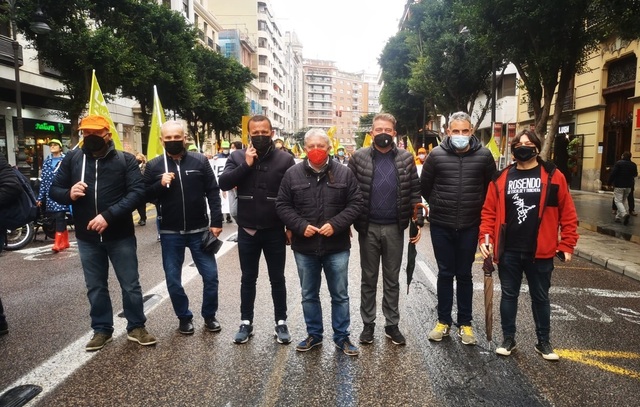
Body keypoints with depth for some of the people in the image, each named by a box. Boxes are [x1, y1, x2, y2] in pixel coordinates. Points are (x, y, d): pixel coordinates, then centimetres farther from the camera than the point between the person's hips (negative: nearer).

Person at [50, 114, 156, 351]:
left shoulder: (125, 160, -6)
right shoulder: (72, 159, 3)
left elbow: (137, 192, -15)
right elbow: (54, 190, 8)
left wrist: (109, 215, -25)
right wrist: (69, 194, -16)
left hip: (120, 235, -2)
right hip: (87, 237, 3)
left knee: (130, 285, 8)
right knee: (95, 287, 15)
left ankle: (136, 327, 25)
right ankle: (102, 330, 31)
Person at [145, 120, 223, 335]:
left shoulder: (200, 161, -2)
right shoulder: (154, 166, 0)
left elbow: (213, 192, -1)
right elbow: (144, 195, 2)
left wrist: (216, 222, -6)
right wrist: (160, 184, -17)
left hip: (199, 230, -1)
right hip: (170, 233, 1)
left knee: (210, 275, 4)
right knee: (173, 280, 9)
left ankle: (209, 316, 24)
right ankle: (184, 317, 28)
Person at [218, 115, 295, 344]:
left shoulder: (284, 159, -3)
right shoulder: (237, 157, 2)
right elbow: (223, 183, -10)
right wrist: (245, 165, -18)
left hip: (275, 231, -1)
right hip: (247, 230, 1)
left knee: (277, 279, 10)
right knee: (248, 278, 13)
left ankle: (281, 323, 24)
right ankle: (246, 323, 27)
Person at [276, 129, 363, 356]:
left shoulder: (344, 173, -2)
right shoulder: (293, 174, 0)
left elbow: (356, 203, -3)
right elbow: (282, 205, 1)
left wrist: (335, 224, -16)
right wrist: (300, 226, -14)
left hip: (337, 246, -1)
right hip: (304, 246, 1)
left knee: (340, 295, 11)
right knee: (309, 295, 15)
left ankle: (342, 337, 27)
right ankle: (314, 334, 32)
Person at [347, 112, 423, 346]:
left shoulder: (406, 158, 2)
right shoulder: (359, 157, -2)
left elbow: (415, 191, 4)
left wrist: (417, 222, -1)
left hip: (394, 228, 1)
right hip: (368, 228, -1)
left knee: (392, 280, 11)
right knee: (369, 279, 10)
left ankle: (392, 325, 24)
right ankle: (368, 324, 23)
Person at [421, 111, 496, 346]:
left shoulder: (484, 155, -5)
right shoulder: (437, 155, -6)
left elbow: (492, 186, 10)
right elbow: (424, 185, 6)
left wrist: (477, 208, 11)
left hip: (470, 227, 0)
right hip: (441, 226, 0)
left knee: (464, 275, 11)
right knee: (445, 274, 10)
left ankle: (465, 323, 24)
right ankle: (443, 321, 24)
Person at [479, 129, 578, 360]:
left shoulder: (553, 176, -2)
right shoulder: (501, 178, 3)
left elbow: (567, 214, -1)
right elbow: (489, 211, 3)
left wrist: (567, 245, -4)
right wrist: (485, 238, -8)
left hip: (540, 252, -1)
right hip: (508, 251, 1)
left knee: (540, 298, 14)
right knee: (509, 295, 12)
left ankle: (543, 342, 31)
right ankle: (508, 339, 28)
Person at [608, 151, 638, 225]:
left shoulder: (619, 163, -12)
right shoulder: (633, 165, 5)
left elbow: (613, 174, -15)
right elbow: (635, 175, 17)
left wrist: (610, 182, -8)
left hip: (619, 185, -5)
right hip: (629, 186, 6)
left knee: (618, 200, -3)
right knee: (624, 200, 17)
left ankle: (624, 213, -26)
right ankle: (619, 217, 18)